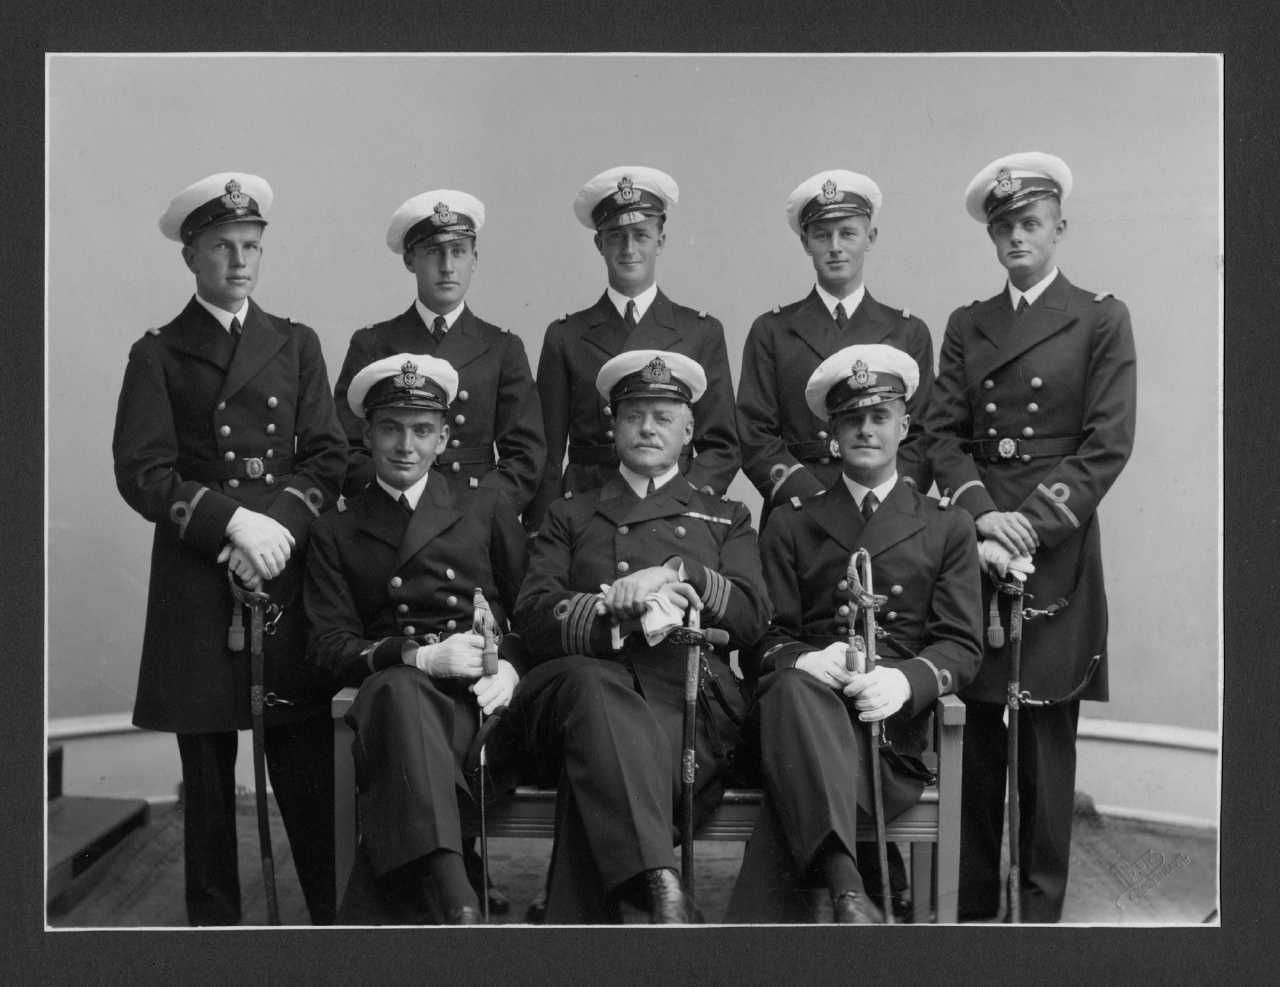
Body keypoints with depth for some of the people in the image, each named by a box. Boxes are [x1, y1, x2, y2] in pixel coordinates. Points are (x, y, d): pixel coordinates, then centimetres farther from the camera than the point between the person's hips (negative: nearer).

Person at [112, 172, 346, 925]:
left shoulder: (297, 345, 14)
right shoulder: (158, 354, 8)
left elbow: (327, 459, 6)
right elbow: (141, 473, -3)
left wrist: (278, 523, -11)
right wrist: (233, 519, -15)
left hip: (289, 579, 1)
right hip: (195, 587, -1)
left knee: (307, 768, 0)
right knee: (207, 774, 6)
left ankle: (333, 913, 10)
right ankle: (214, 919, 18)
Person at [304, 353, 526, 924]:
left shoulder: (487, 510, 22)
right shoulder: (335, 534, 21)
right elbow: (330, 646, 8)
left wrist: (511, 668, -7)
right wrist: (420, 657, -11)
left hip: (482, 701, 1)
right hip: (394, 686, 0)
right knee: (399, 691, -40)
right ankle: (455, 905, -51)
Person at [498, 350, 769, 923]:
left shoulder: (726, 519, 29)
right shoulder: (569, 517, 27)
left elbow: (751, 618, 11)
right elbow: (534, 620, 10)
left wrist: (675, 574, -7)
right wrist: (624, 615, -8)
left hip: (688, 705, 0)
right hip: (587, 679, 0)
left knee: (599, 767, -35)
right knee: (589, 685, -39)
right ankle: (661, 891, -53)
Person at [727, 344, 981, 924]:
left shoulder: (947, 527, 21)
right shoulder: (791, 526, 24)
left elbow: (961, 646, 10)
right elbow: (770, 636, 14)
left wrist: (907, 678, -14)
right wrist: (804, 661, -13)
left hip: (893, 719, 0)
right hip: (803, 695, 1)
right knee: (797, 689, -40)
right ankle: (846, 891, -53)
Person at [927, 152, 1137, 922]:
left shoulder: (1101, 319, 3)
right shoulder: (965, 326, 14)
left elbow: (1108, 442, -5)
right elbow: (945, 432, 7)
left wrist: (1034, 523, -14)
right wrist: (981, 511, -10)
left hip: (1058, 549, -3)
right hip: (977, 541, 3)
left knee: (1047, 734, 0)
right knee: (982, 728, 8)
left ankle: (1040, 906, 10)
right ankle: (975, 900, 17)